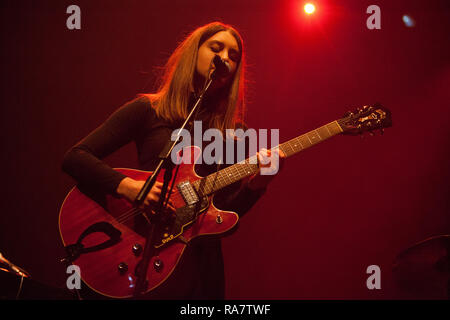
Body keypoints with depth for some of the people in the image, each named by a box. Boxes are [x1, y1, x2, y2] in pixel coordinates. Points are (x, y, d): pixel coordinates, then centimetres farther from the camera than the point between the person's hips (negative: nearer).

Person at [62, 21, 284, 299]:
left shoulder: (235, 131, 9)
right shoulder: (148, 110, 1)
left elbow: (227, 211, 4)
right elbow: (75, 157, -5)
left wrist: (256, 184, -14)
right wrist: (127, 186, -20)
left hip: (201, 255, 3)